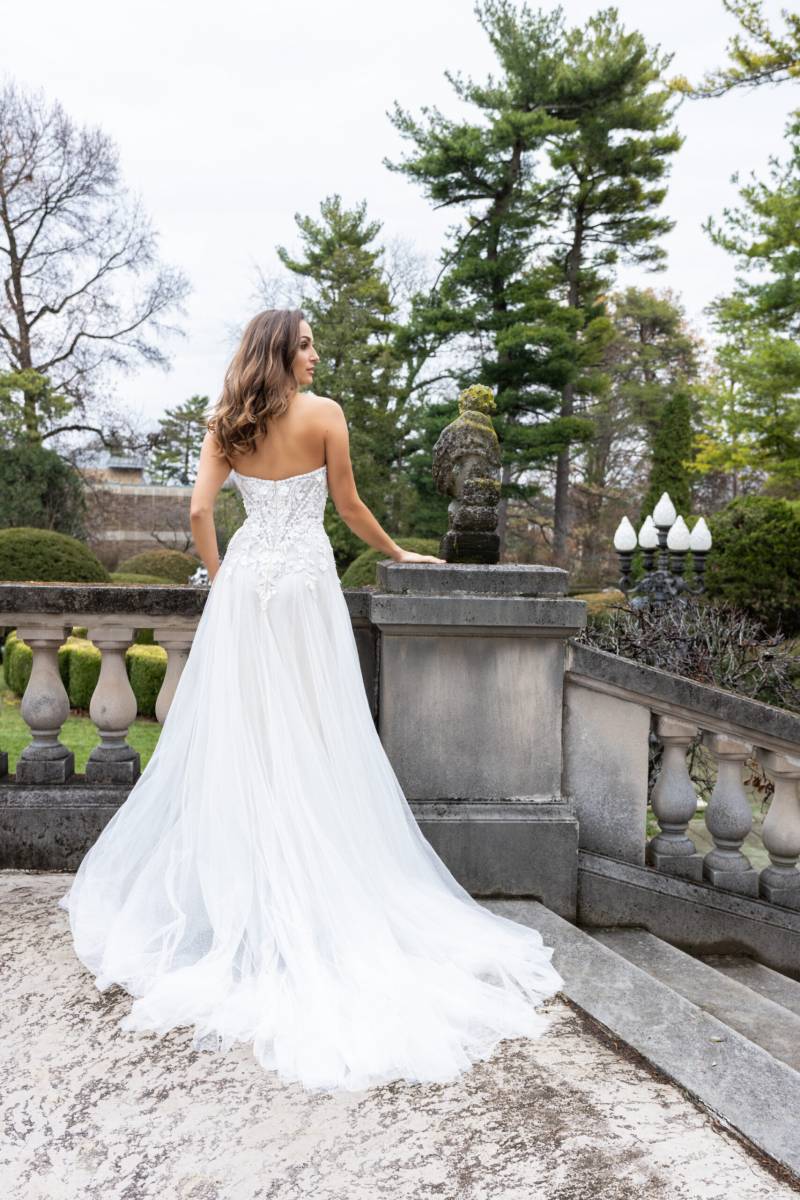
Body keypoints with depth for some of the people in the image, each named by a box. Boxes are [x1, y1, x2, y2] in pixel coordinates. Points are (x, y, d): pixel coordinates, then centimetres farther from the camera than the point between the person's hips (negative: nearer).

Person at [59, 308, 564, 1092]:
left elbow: (200, 511, 1)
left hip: (244, 579, 4)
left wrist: (221, 579, 15)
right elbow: (348, 507, 1)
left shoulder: (226, 424, 7)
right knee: (311, 740, 3)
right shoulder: (323, 414, -4)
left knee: (237, 737, 10)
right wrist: (396, 553, 16)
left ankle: (232, 886, 20)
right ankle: (311, 891, 9)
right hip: (304, 581, -4)